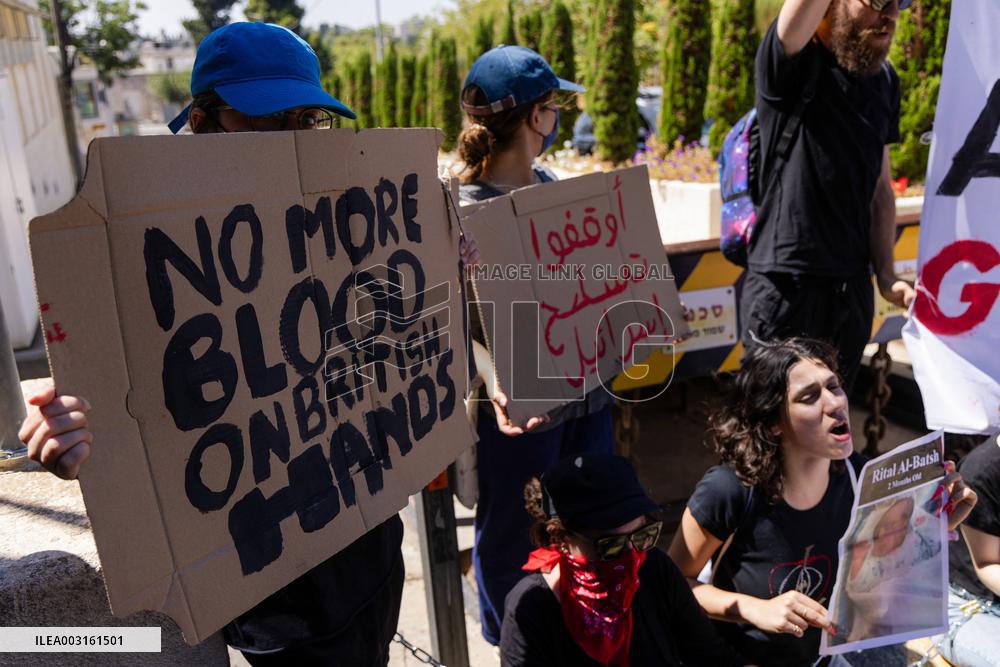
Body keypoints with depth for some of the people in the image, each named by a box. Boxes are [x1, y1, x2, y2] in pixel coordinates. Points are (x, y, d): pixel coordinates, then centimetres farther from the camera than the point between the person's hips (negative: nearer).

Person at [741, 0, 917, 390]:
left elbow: (879, 187, 13)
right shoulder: (791, 62, -8)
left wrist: (886, 275, 5)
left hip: (853, 289, 6)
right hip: (784, 289, -6)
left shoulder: (885, 80, 10)